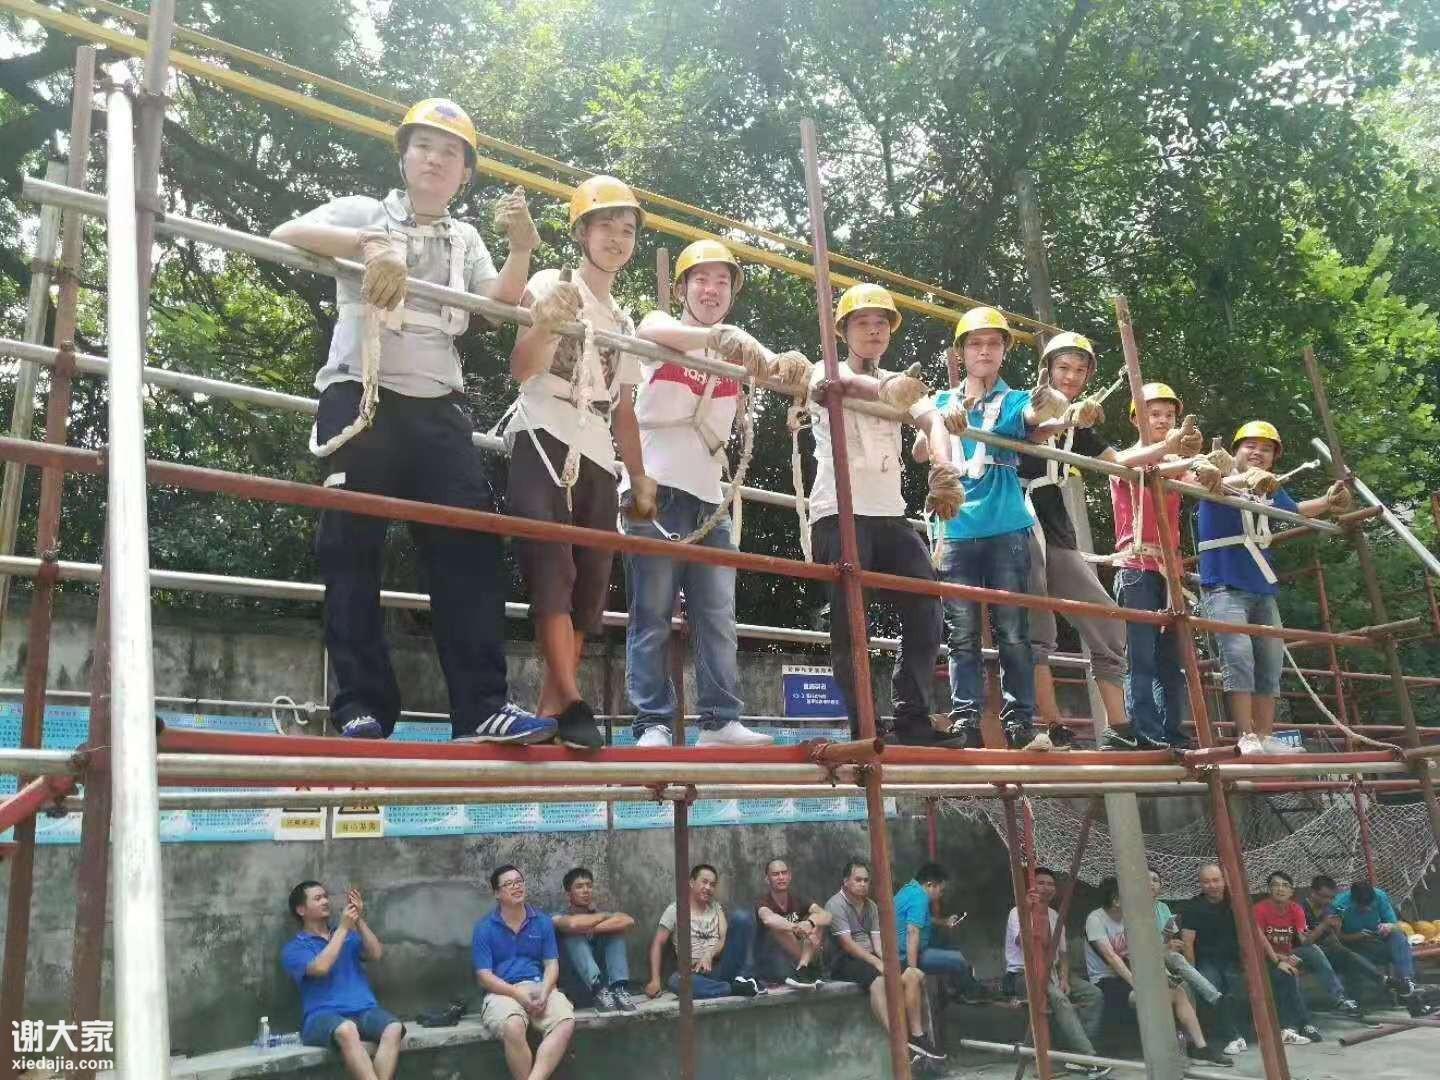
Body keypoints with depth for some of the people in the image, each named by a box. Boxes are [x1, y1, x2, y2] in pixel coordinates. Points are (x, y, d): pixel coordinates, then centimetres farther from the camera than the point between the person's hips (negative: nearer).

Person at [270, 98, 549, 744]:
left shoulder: (465, 239, 21)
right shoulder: (364, 212, 10)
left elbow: (499, 305, 6)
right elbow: (286, 235, -7)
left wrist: (521, 249, -10)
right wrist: (369, 245, -20)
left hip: (437, 408, 3)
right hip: (361, 399, -3)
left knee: (471, 547, -6)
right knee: (353, 551, -5)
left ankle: (482, 707, -6)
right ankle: (362, 707, -1)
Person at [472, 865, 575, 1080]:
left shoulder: (543, 921, 10)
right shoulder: (484, 928, 2)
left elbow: (552, 964, 8)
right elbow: (484, 976, -3)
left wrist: (544, 992, -14)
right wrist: (518, 993, -17)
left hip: (539, 987, 3)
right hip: (502, 991, -2)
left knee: (566, 1022, -30)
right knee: (513, 1028, -37)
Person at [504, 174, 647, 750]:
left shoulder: (625, 323, 23)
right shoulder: (551, 286, 4)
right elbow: (521, 370, -11)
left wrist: (641, 479, 15)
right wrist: (546, 324, -30)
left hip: (598, 462, 7)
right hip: (545, 445, -6)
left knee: (588, 586, 0)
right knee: (551, 570, -19)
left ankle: (549, 711, 3)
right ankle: (571, 704, -23)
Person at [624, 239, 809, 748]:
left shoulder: (737, 346, 16)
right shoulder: (659, 323, 5)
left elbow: (775, 369, -5)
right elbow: (654, 333, -21)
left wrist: (790, 365, -31)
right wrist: (715, 333, -42)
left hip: (709, 497, 5)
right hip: (656, 488, -4)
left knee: (718, 615, 1)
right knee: (652, 613, -7)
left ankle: (720, 721, 3)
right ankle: (652, 722, -5)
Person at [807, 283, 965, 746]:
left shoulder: (901, 383, 18)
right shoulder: (828, 373, 6)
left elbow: (932, 419, -3)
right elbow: (846, 384, -20)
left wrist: (942, 468, -27)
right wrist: (884, 388, -45)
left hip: (889, 512, 5)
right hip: (839, 512, -4)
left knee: (926, 612, -4)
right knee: (850, 625, -6)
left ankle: (914, 722, 6)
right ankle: (865, 728, 0)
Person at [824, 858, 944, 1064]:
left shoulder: (871, 906, 16)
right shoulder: (835, 904, -9)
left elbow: (877, 940, 7)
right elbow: (846, 943, -17)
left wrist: (886, 961, -12)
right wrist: (877, 963, -19)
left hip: (869, 958, 8)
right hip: (845, 961, -8)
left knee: (913, 975, -10)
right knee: (880, 981, -36)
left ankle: (917, 1035, -10)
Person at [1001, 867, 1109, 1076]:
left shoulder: (1055, 916, 13)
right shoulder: (1018, 913, -9)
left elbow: (1063, 953, 15)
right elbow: (1025, 945, -27)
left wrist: (1064, 979, -4)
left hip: (1051, 972, 7)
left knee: (1094, 994, -11)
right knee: (1058, 998, -33)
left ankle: (1078, 1054, -14)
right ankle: (1088, 1058, -31)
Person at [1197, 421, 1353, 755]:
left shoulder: (1272, 491, 16)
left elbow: (1296, 510, 35)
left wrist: (1328, 502, 15)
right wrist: (1245, 478, -51)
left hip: (1263, 588, 8)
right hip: (1225, 585, -8)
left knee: (1270, 662, 8)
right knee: (1238, 656, -20)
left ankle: (1265, 738, 15)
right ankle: (1247, 738, -19)